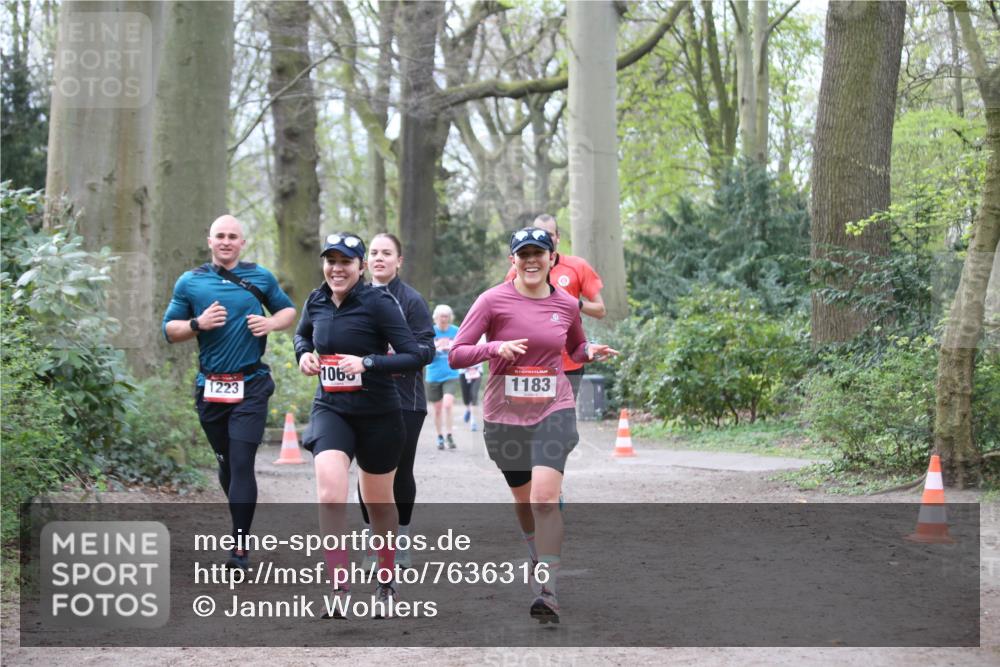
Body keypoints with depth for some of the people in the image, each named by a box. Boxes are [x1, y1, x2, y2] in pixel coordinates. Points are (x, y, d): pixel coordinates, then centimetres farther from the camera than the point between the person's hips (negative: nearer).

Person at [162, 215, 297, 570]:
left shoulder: (260, 277, 5)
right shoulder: (190, 282, 6)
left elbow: (288, 310, 16)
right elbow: (169, 330, 8)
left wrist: (271, 323, -6)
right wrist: (198, 324, -12)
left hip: (251, 386, -2)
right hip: (210, 387, 2)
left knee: (241, 464, -11)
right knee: (226, 463, 12)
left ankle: (241, 547, -12)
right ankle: (240, 524, 32)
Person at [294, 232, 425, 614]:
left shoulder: (378, 303, -12)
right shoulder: (316, 302, 3)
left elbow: (414, 357, -16)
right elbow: (302, 333, 27)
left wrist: (368, 362, -27)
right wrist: (304, 353, 5)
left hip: (377, 414, -2)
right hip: (330, 410, 3)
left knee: (378, 502, 14)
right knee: (330, 491, -22)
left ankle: (387, 579, 38)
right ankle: (340, 589, -22)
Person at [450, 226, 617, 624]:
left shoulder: (567, 305, 2)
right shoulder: (494, 300, -6)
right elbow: (456, 355, -7)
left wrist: (591, 351, -1)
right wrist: (495, 347, -24)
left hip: (553, 411, -1)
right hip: (505, 414, 1)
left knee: (545, 496, -18)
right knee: (523, 497, 15)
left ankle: (548, 591, -20)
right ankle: (538, 557, 45)